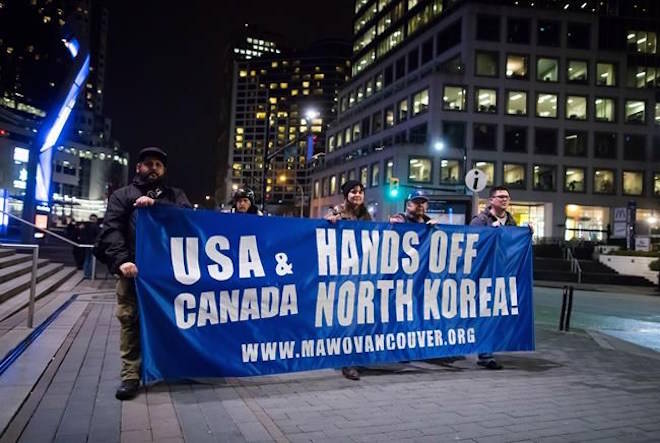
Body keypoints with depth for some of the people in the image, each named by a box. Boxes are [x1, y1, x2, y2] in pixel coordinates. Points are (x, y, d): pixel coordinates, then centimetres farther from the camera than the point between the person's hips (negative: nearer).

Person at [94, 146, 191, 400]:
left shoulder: (174, 195, 19)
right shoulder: (122, 195, 14)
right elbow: (112, 229, -1)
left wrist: (156, 204, -16)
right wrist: (121, 260, -18)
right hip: (133, 267, -1)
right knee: (130, 320, -2)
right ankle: (131, 375, 5)